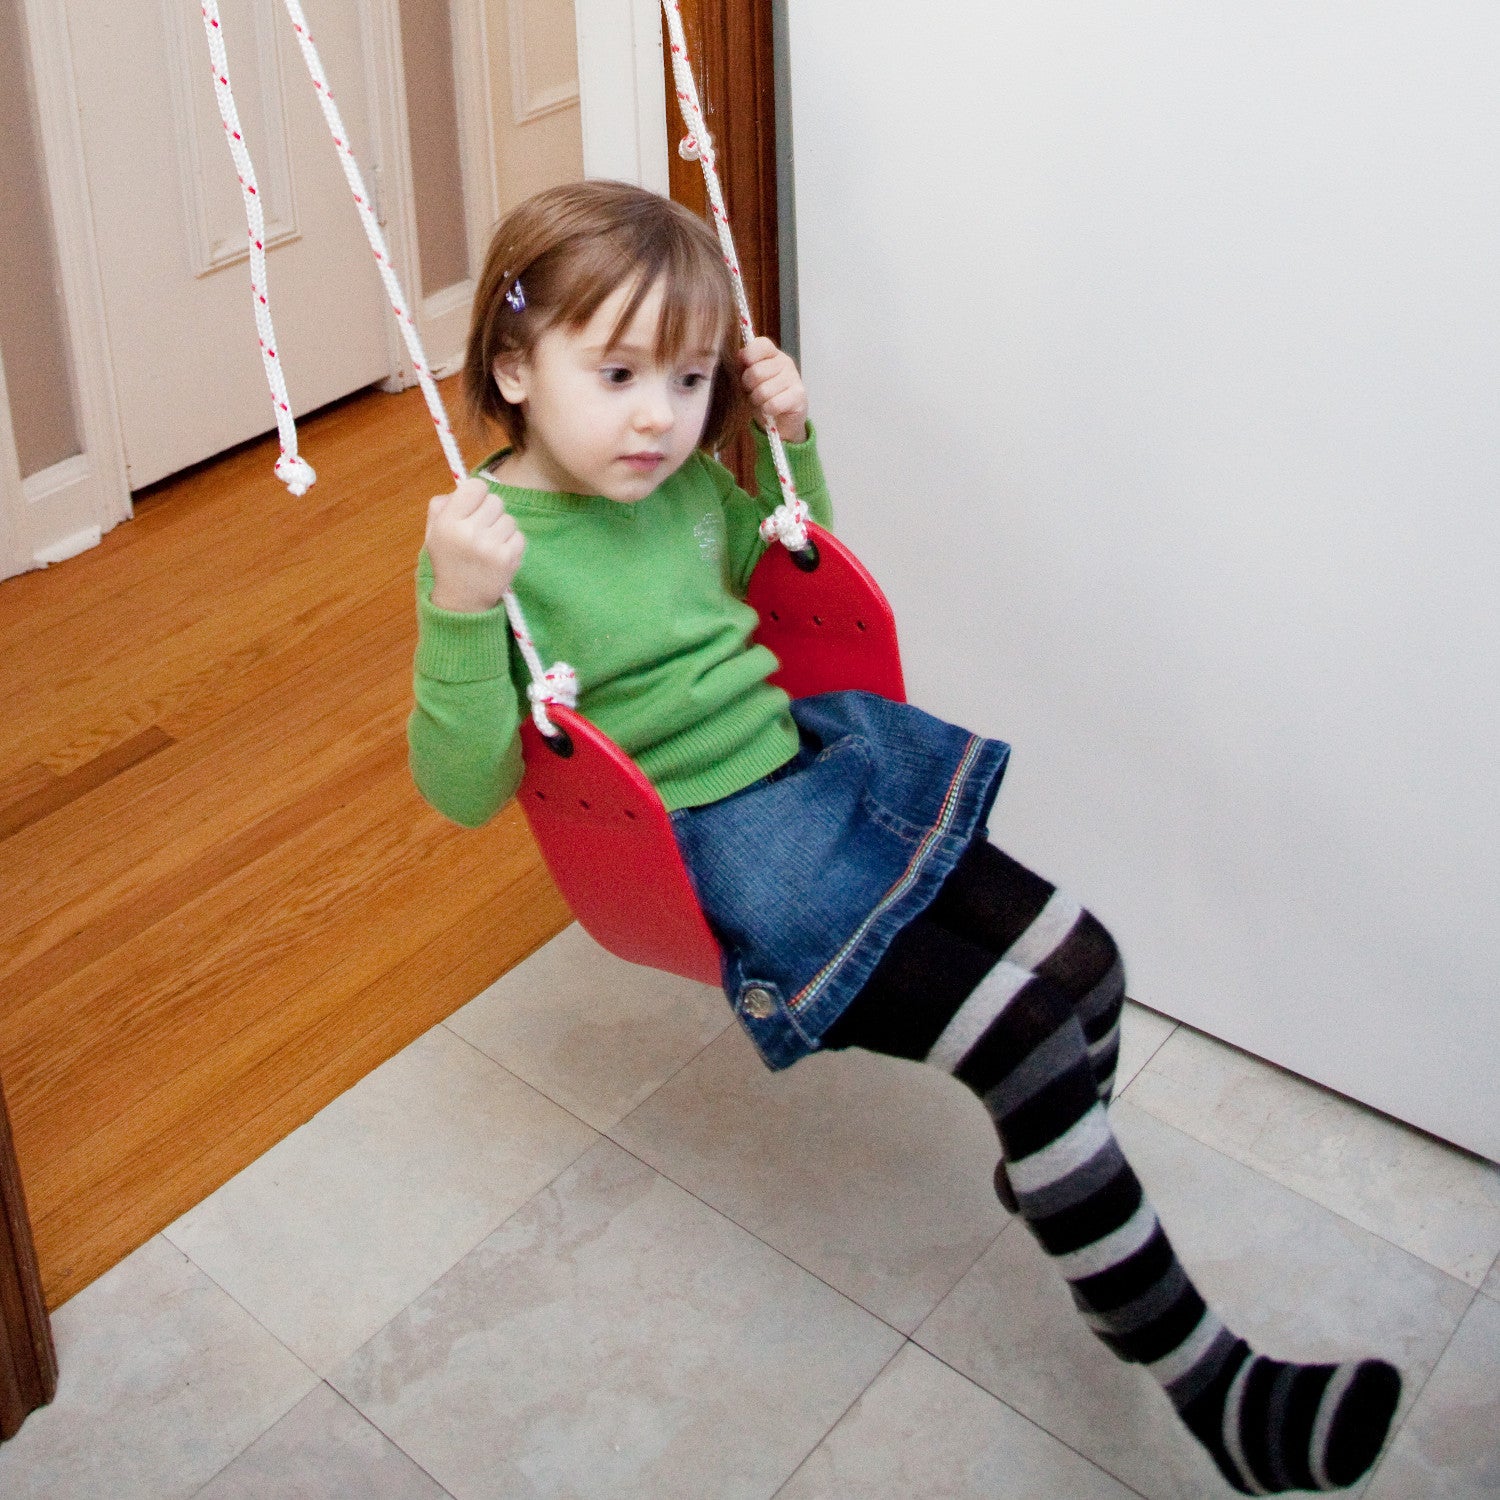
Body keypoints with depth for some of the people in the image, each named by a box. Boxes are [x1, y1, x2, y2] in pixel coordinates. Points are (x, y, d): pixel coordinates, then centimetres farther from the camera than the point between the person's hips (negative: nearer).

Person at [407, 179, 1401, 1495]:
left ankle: (1055, 1184, 35)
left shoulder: (683, 480, 4)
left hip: (817, 756, 8)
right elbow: (462, 789, -18)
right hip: (723, 844, -8)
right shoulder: (486, 540, -16)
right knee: (1029, 1046, -15)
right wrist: (460, 611, -33)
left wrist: (790, 439, 8)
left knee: (1082, 963, 4)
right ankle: (1211, 1381, -2)